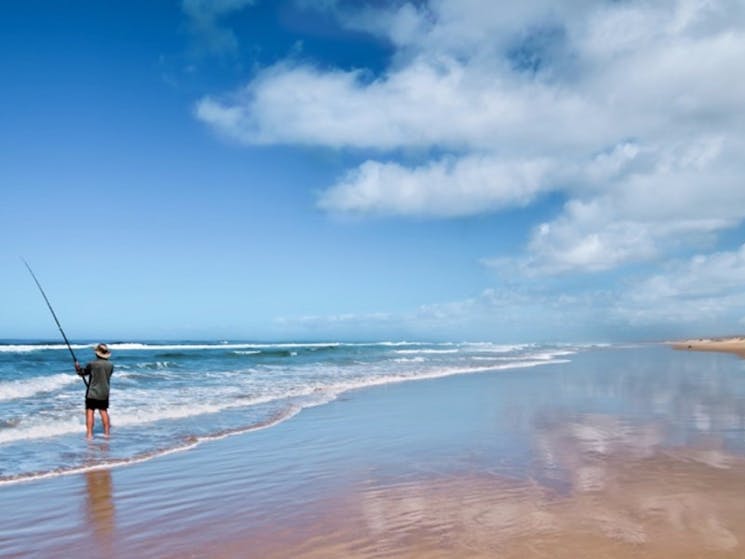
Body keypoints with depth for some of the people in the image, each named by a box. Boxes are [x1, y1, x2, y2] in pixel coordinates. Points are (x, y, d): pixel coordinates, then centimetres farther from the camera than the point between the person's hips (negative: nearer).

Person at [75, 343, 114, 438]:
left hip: (92, 393, -4)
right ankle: (107, 432, 18)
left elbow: (82, 372, 1)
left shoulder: (92, 364, -14)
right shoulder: (110, 365, -2)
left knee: (90, 412, 0)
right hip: (104, 394, 4)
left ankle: (89, 433, -4)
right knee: (104, 412, 13)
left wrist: (77, 366, 22)